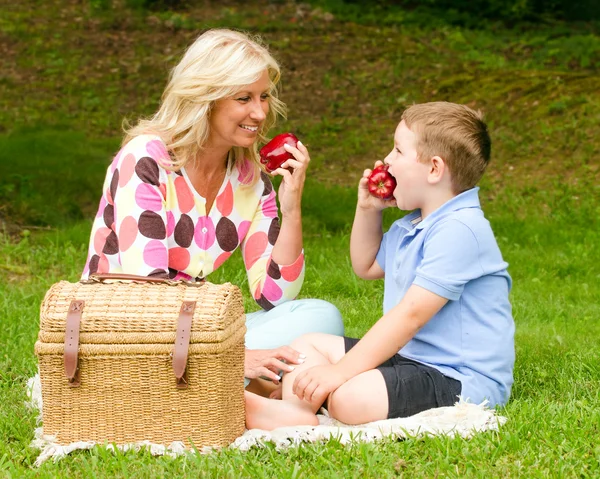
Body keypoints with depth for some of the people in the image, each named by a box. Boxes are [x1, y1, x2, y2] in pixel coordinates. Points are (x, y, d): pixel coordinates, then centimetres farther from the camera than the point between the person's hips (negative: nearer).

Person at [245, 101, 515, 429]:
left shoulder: (460, 229, -20)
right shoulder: (410, 226, 14)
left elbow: (412, 313, -25)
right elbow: (366, 267, 33)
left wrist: (342, 370, -26)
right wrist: (368, 209, 16)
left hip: (461, 380, -11)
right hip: (409, 355, 11)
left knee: (349, 397, -35)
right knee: (309, 345, 9)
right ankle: (294, 412, -16)